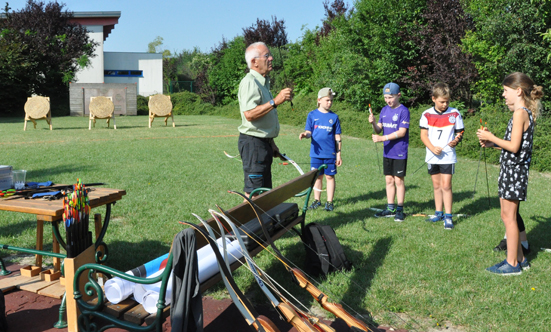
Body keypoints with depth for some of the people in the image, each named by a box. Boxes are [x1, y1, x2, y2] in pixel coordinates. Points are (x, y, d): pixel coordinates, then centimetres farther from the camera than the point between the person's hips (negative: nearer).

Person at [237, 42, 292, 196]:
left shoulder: (263, 81, 18)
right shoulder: (249, 82, -14)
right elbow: (250, 114, -28)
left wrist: (271, 143, 23)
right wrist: (275, 101, -28)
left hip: (263, 142, 10)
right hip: (253, 142, -10)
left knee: (264, 190, 16)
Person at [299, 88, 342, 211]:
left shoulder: (334, 117, 4)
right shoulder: (312, 115, 4)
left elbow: (337, 137, 6)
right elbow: (309, 132, 4)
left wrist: (338, 154, 3)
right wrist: (305, 134, -21)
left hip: (330, 153, 0)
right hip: (316, 153, 1)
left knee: (330, 176, 4)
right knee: (317, 176, 10)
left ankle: (329, 202, 14)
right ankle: (317, 200, 23)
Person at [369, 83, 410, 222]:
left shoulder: (403, 111, -12)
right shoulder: (384, 110, 8)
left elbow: (401, 132, -18)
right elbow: (379, 129, 7)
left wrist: (383, 138, -22)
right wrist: (373, 123, -14)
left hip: (399, 153, -6)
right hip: (387, 152, 6)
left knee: (398, 180, 1)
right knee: (389, 180, 11)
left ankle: (400, 210, 11)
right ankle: (390, 209, 20)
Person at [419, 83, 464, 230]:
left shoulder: (454, 114, -1)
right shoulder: (427, 115, 1)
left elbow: (459, 132, 5)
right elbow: (423, 135, -1)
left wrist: (456, 140, -18)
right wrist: (432, 148, -15)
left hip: (448, 156, -2)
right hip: (432, 156, 2)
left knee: (446, 185, -6)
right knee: (436, 185, 13)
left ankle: (448, 216, 2)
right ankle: (438, 212, 25)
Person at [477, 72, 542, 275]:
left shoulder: (520, 113, -16)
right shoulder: (525, 113, 14)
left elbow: (514, 146, -20)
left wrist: (491, 137, -11)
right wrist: (492, 144, 11)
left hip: (513, 171, -10)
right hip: (510, 170, 10)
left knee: (509, 217, -2)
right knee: (509, 216, 16)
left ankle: (512, 264, 7)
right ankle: (519, 258, 26)